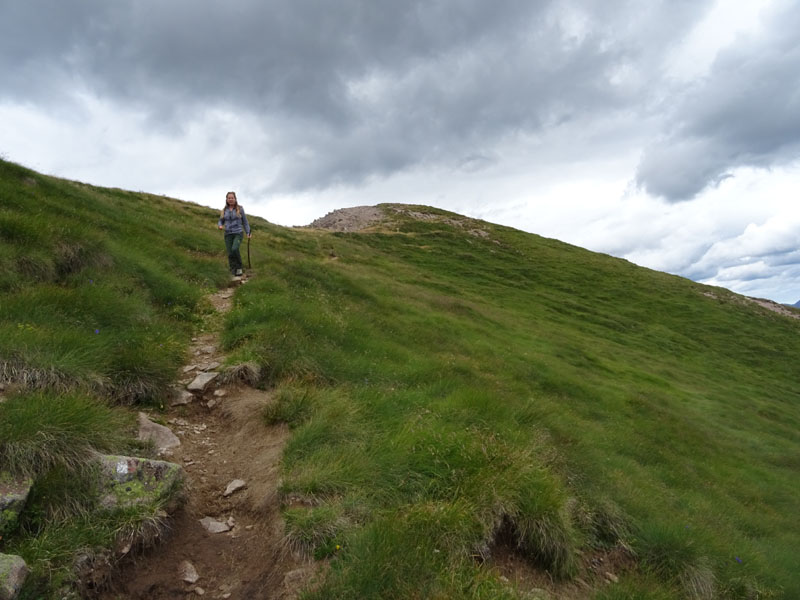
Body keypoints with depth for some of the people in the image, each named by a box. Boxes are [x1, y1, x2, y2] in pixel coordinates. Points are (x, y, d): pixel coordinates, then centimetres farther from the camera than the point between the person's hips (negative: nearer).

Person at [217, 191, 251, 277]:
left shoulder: (240, 209, 0)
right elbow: (221, 221, 13)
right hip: (228, 234, 3)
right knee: (230, 254, -5)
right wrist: (220, 226, -11)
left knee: (235, 249, -27)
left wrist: (248, 233, -2)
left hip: (238, 233, -3)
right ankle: (234, 273, 3)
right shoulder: (224, 210, 8)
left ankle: (239, 267, -6)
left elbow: (245, 221, 4)